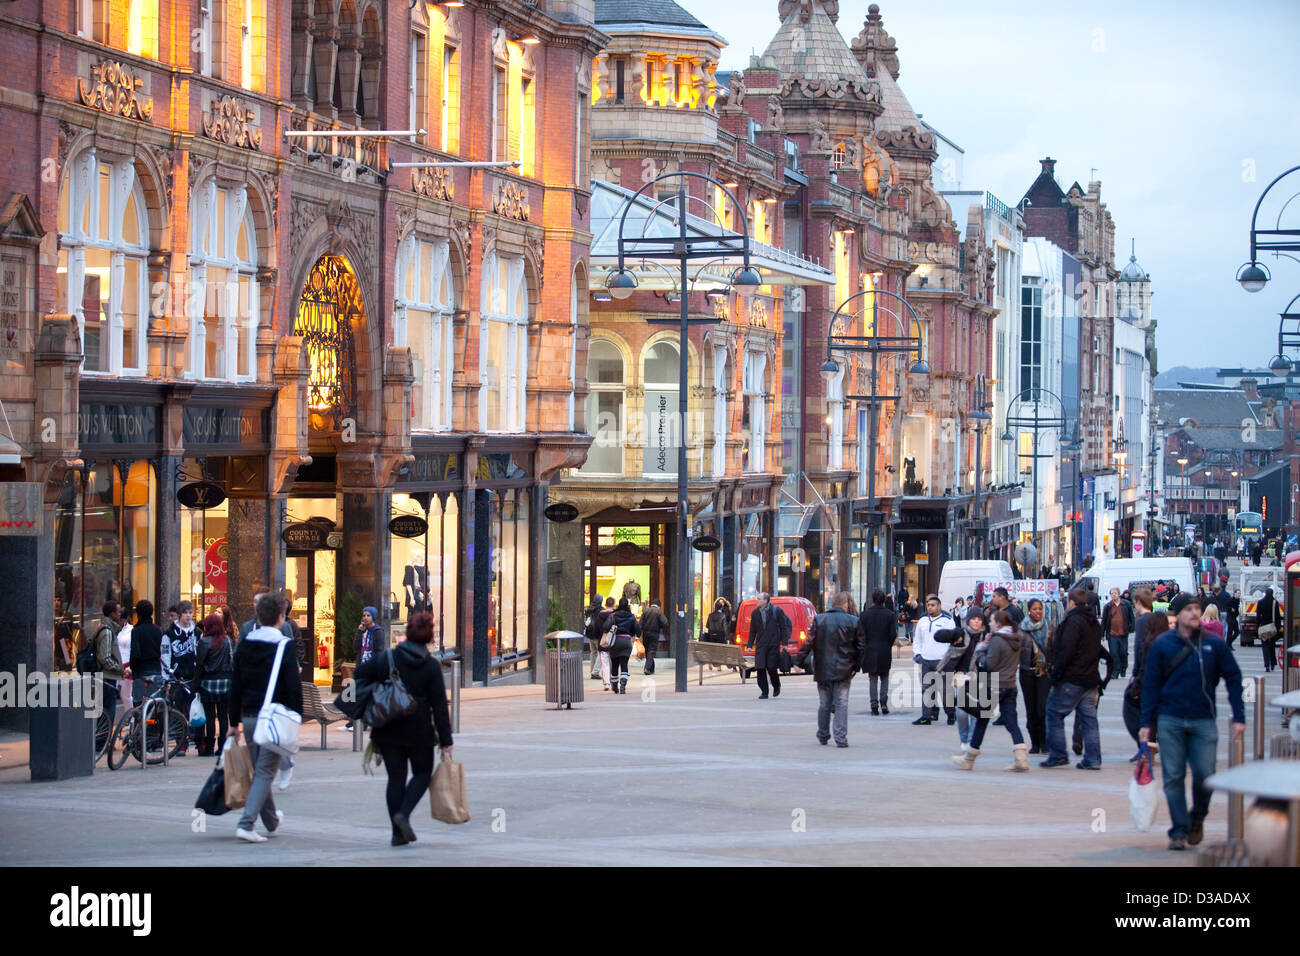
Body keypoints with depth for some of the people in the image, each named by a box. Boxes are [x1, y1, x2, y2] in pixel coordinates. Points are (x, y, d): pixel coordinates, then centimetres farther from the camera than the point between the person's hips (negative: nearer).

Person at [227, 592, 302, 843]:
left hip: (249, 716, 5)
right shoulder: (284, 646, -9)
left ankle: (272, 821, 32)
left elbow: (236, 685, 8)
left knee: (259, 770, 18)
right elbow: (294, 686, -14)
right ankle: (246, 823, -16)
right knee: (265, 771, -4)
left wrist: (235, 722, 12)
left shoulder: (244, 645, 7)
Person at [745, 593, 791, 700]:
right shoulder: (755, 613, 8)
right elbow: (752, 630, 12)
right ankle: (764, 692, 3)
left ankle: (776, 686, 23)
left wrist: (784, 643, -6)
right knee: (760, 668, -5)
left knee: (771, 667, -6)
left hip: (773, 645, -3)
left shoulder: (777, 611, -4)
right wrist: (750, 645, 6)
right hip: (761, 646, 3)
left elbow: (784, 627, 0)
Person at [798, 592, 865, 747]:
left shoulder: (819, 620, -3)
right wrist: (856, 665, 12)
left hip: (823, 670, 1)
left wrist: (800, 660, 5)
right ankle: (841, 738, -6)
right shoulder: (853, 622, -4)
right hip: (843, 670, -1)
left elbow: (809, 642, -4)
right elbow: (860, 647, 0)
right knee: (842, 704, 1)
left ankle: (823, 736, 22)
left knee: (824, 704, 12)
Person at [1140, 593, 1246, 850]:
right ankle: (1179, 831, 5)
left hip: (1204, 722, 0)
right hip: (1171, 721, 0)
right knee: (1173, 778, -1)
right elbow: (1151, 685, 3)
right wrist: (1146, 723, -1)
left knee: (1204, 774, -5)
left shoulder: (1214, 644, 3)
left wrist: (1239, 717, 0)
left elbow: (1233, 679, 7)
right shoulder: (1162, 645, 1)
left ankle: (1197, 819, 21)